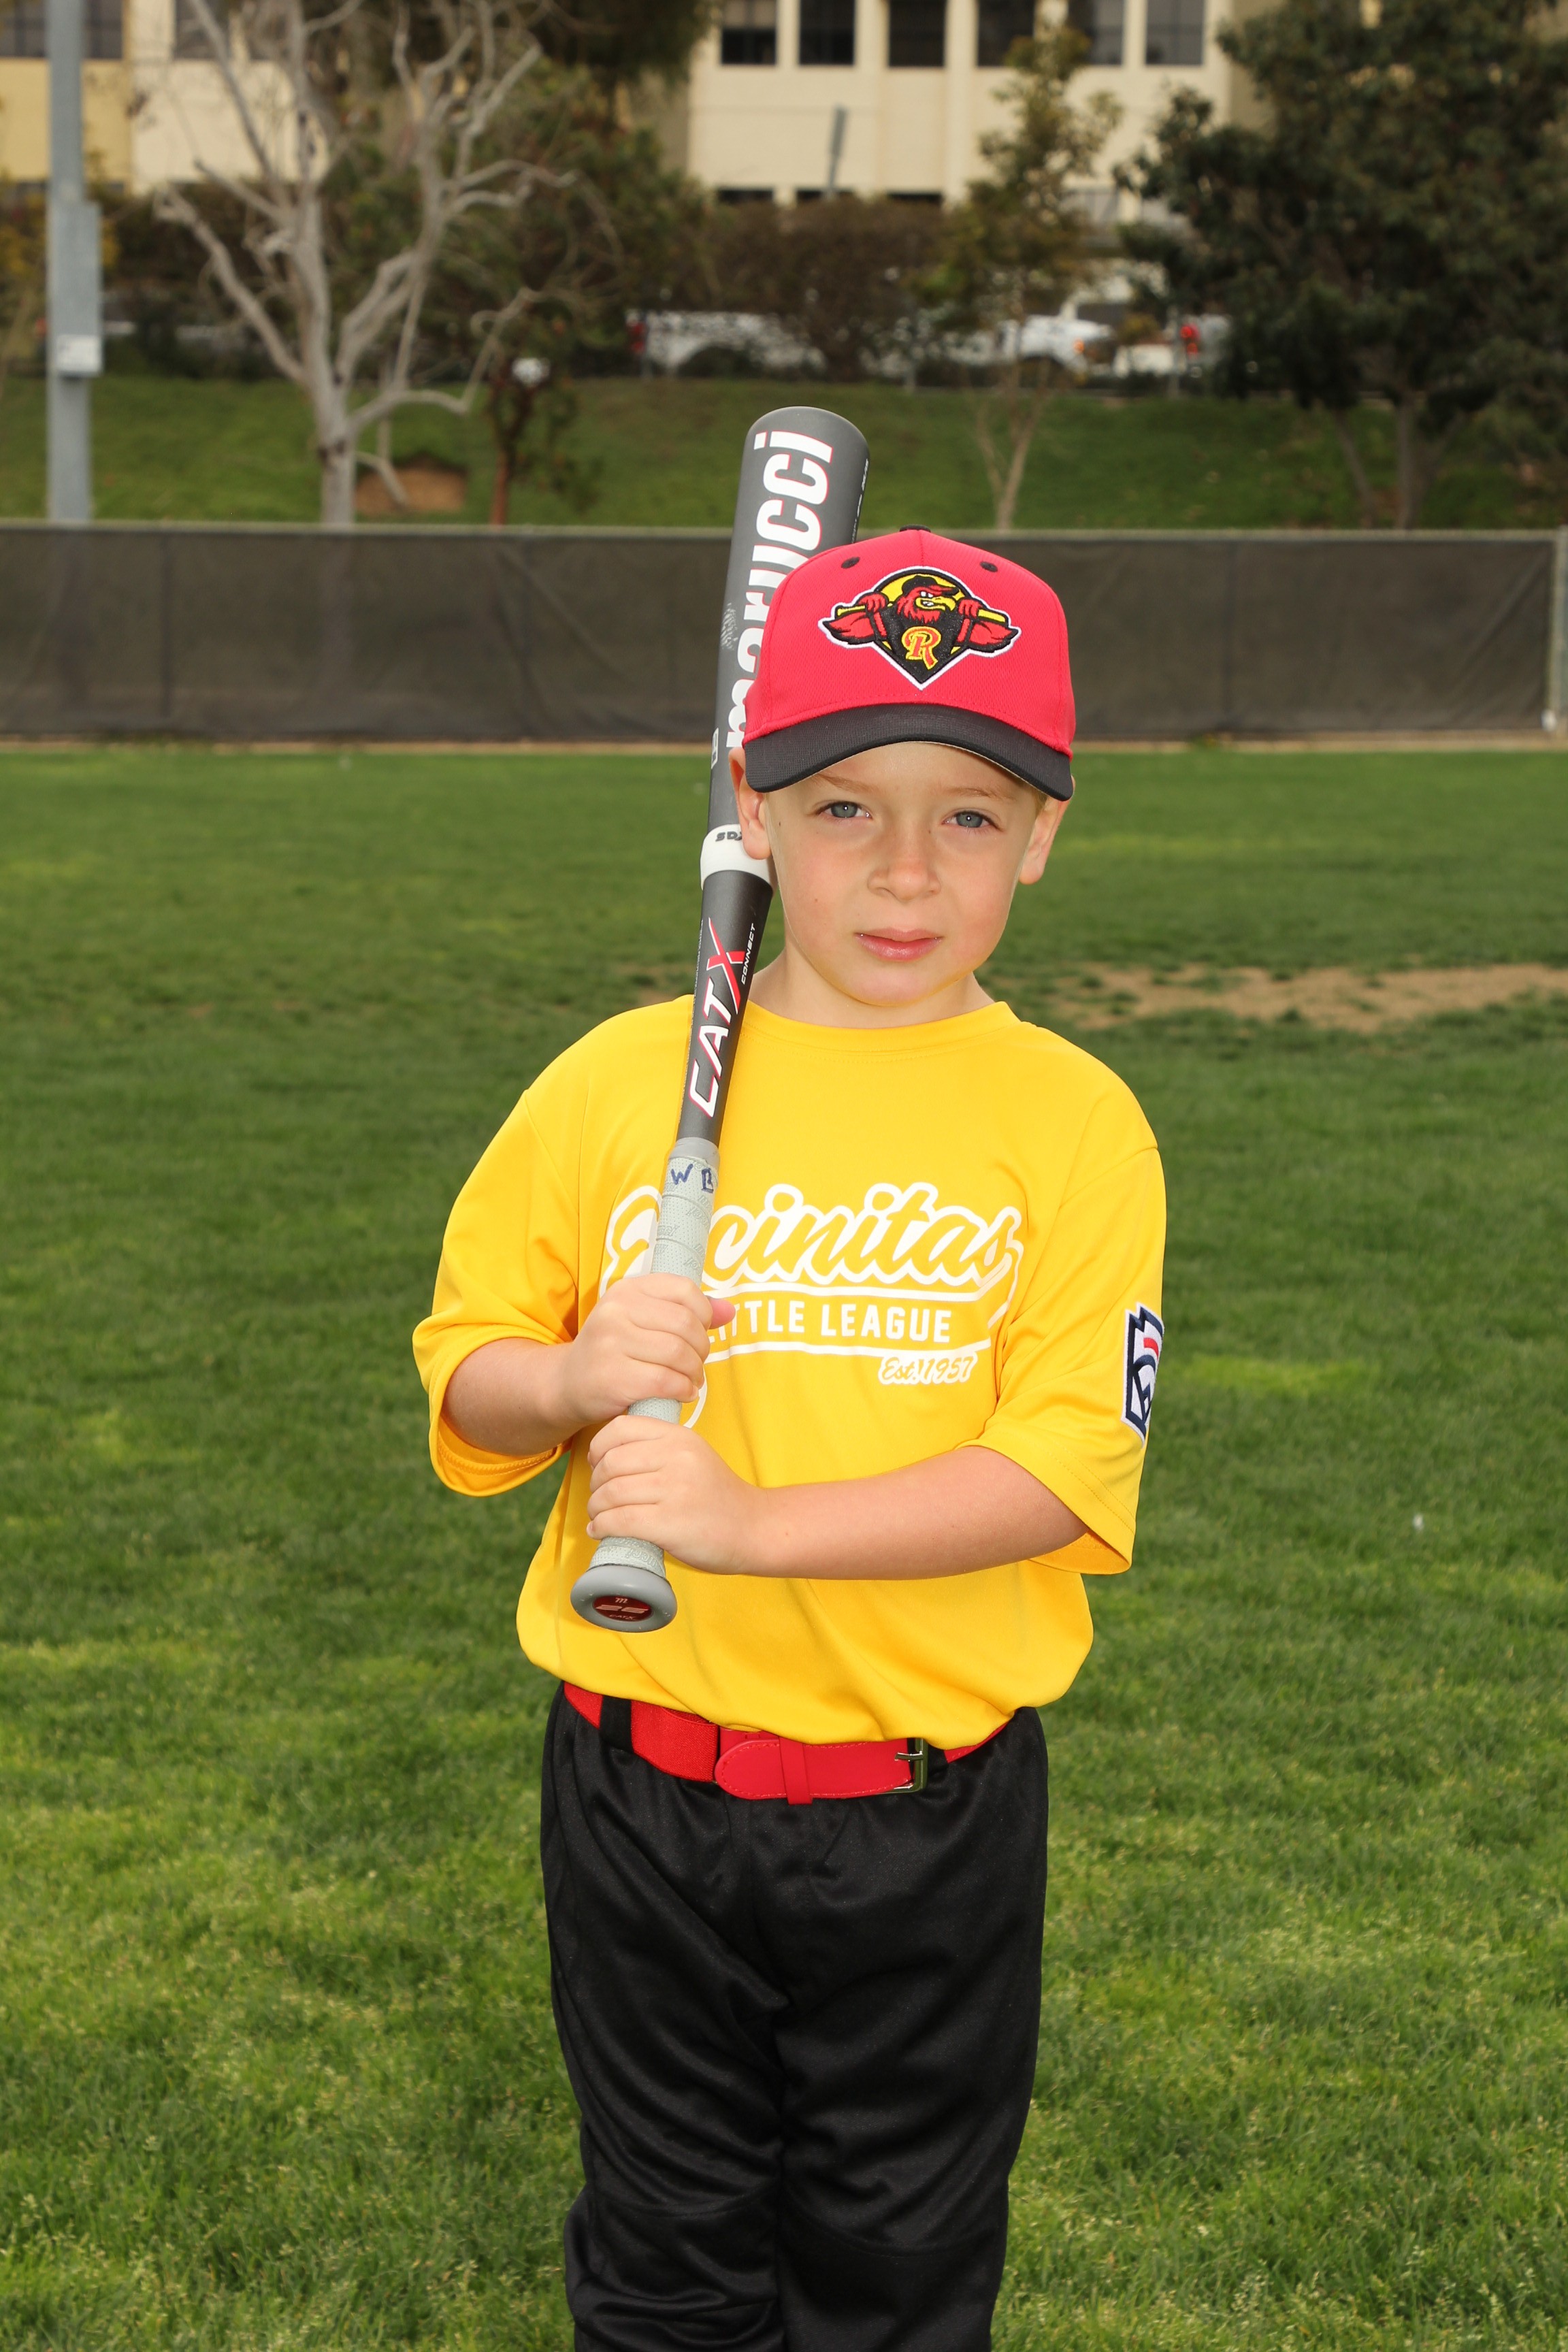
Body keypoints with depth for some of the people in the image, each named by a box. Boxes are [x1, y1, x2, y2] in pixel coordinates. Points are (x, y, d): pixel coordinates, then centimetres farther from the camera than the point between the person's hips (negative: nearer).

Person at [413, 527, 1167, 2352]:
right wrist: (572, 1378, -18)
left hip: (930, 1816, -1)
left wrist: (753, 1521, -25)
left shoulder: (1072, 1122, -7)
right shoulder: (615, 1082, -1)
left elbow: (1067, 1469, -15)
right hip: (644, 1788, 2)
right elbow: (461, 1381, 5)